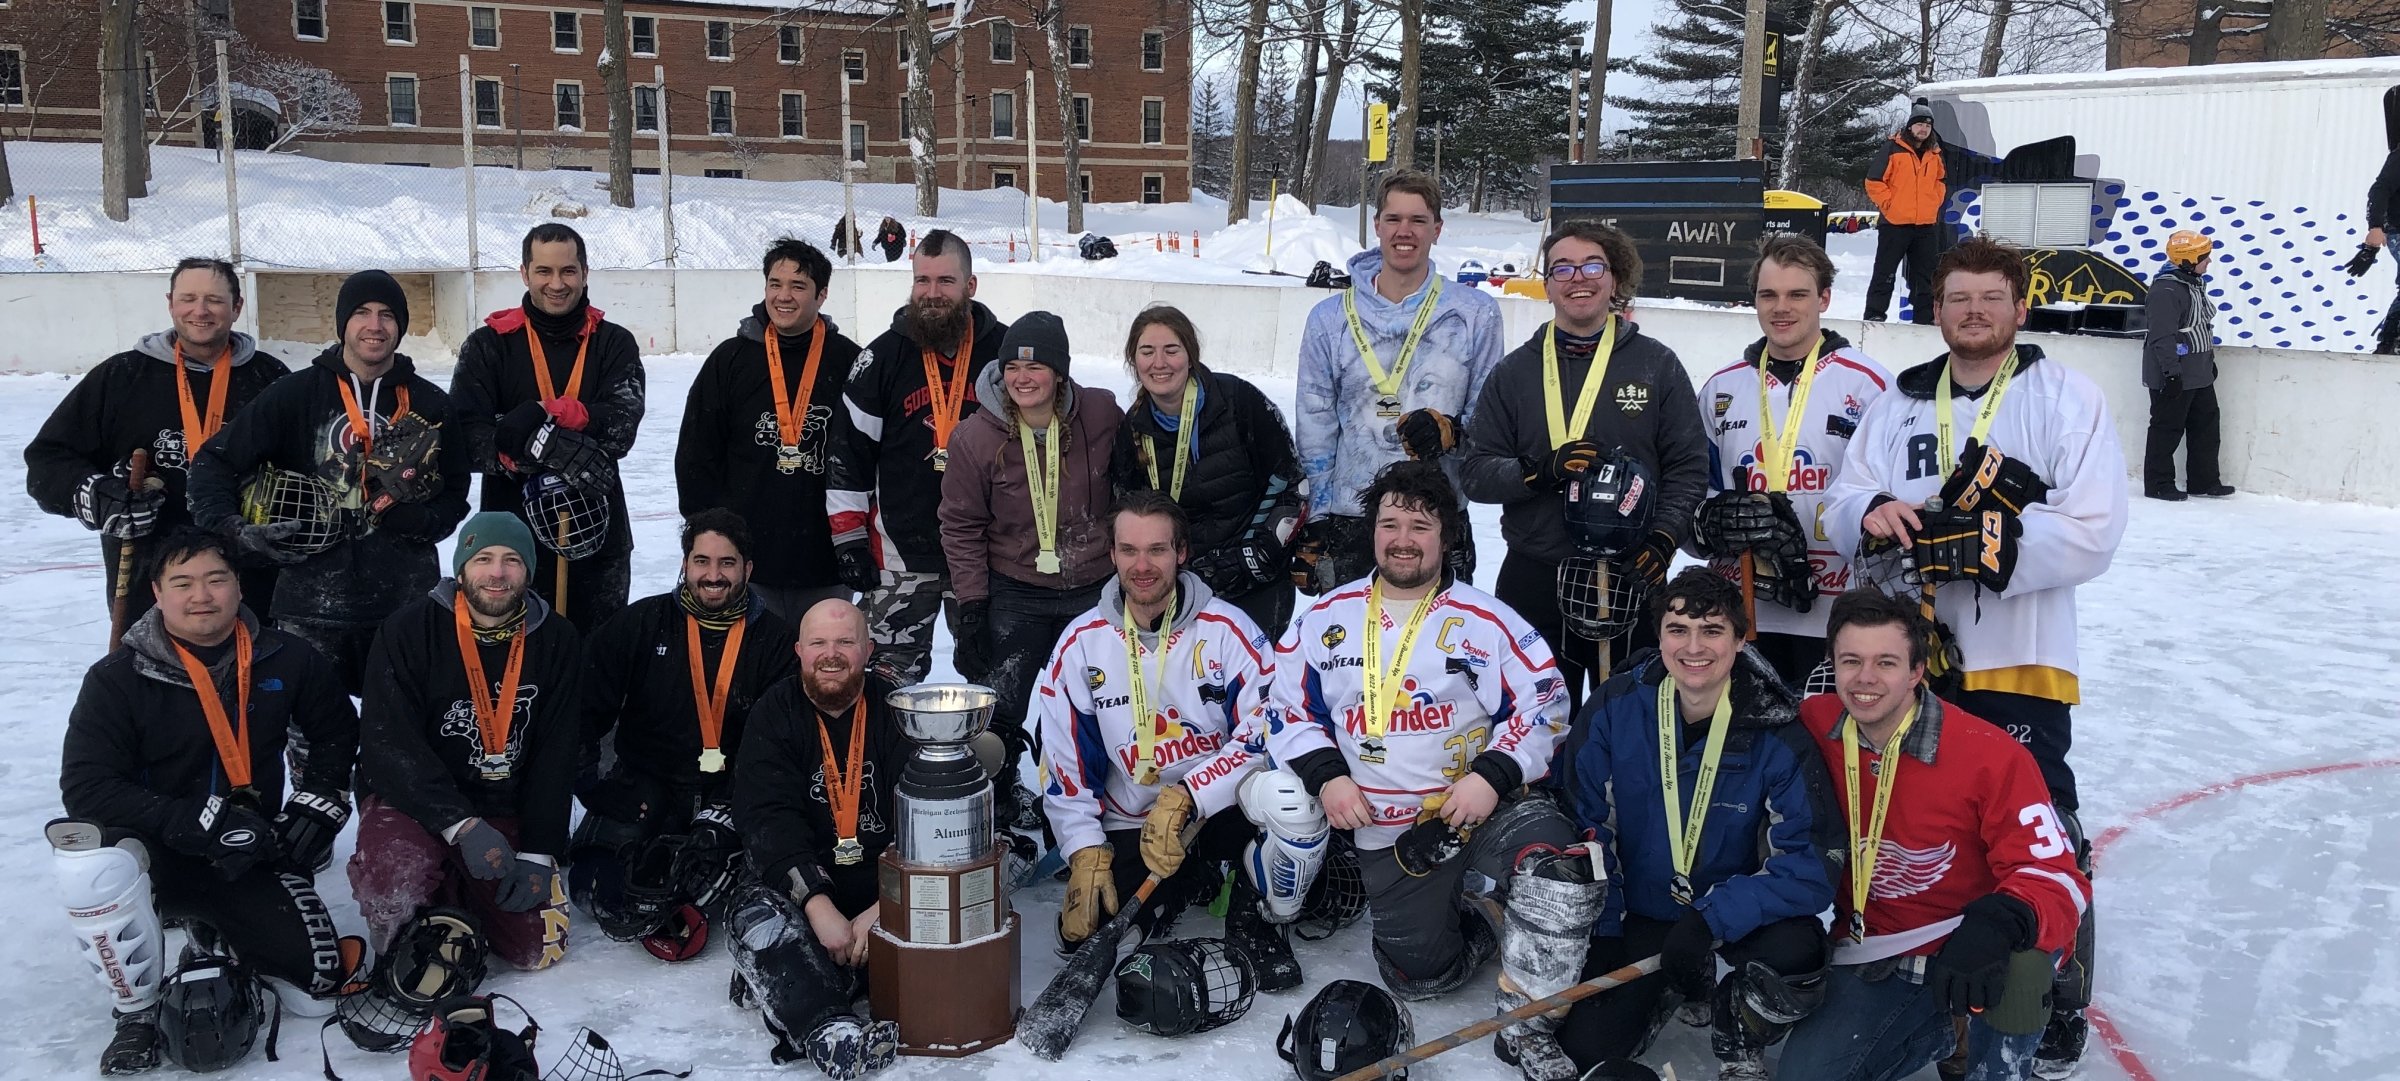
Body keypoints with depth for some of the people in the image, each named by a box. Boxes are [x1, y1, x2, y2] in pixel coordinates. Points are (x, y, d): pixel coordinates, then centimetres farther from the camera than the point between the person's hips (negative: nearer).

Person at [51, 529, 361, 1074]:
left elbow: (337, 731, 14)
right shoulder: (117, 678, -10)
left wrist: (317, 801, -2)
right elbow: (85, 789, -17)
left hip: (252, 857, 3)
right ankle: (138, 1009, -10)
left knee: (321, 975, -11)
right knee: (96, 863, -37)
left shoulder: (283, 659, -3)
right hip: (157, 855, -2)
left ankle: (212, 928, 22)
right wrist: (197, 821, -26)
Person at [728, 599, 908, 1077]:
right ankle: (830, 1033, -48)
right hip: (802, 885, 0)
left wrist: (883, 908, -23)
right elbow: (768, 819, -11)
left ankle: (779, 986, -29)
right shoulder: (775, 714, 2)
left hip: (889, 892, 0)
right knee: (753, 909, -28)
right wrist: (818, 905, -25)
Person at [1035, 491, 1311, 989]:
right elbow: (1064, 765, 0)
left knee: (1290, 798, -34)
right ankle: (1191, 884, 14)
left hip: (1223, 805, -2)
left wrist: (1184, 798, -25)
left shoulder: (1227, 630, -10)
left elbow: (1264, 737, -15)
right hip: (1129, 825, 3)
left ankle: (1256, 920, -3)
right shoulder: (1081, 644, -3)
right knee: (1085, 932, -18)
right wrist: (1086, 853, -11)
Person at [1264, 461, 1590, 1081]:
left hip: (1489, 804, -2)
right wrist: (1326, 775, -8)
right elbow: (1287, 707, 7)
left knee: (1561, 867, -31)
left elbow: (1543, 705, -4)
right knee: (1419, 976, 0)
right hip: (1388, 832, 2)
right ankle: (1475, 925, 34)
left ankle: (1527, 1023, -14)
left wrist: (1493, 775, -17)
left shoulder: (1488, 621, -3)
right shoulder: (1325, 619, 4)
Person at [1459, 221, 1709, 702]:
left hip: (1631, 580, -1)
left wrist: (1663, 540, -11)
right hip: (1533, 582, 1)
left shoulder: (1657, 365, 6)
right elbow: (1476, 472, 3)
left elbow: (1689, 466, 3)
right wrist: (1542, 471, -14)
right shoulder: (1515, 371, 9)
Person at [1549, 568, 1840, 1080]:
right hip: (1637, 912, 2)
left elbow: (1812, 864, -21)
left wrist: (1712, 920, -32)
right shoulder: (1616, 707, -14)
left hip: (1738, 915, -1)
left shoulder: (1778, 735, -19)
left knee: (1796, 950, -34)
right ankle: (1676, 984, 21)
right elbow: (1584, 821, -6)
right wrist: (1601, 932, -9)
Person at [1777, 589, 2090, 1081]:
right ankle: (1945, 1030, 15)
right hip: (1875, 960, 4)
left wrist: (1997, 926, -44)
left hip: (1971, 942, -4)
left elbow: (2056, 875, -23)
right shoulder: (1812, 730, -9)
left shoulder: (1989, 754, -20)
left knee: (2016, 960, -37)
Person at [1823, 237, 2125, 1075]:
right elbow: (1843, 507, 6)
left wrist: (1987, 544, -23)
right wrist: (1874, 513, -17)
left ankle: (2058, 1001, 18)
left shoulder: (2069, 399, -3)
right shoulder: (1899, 401, 10)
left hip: (2017, 660, -4)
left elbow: (2092, 533, -11)